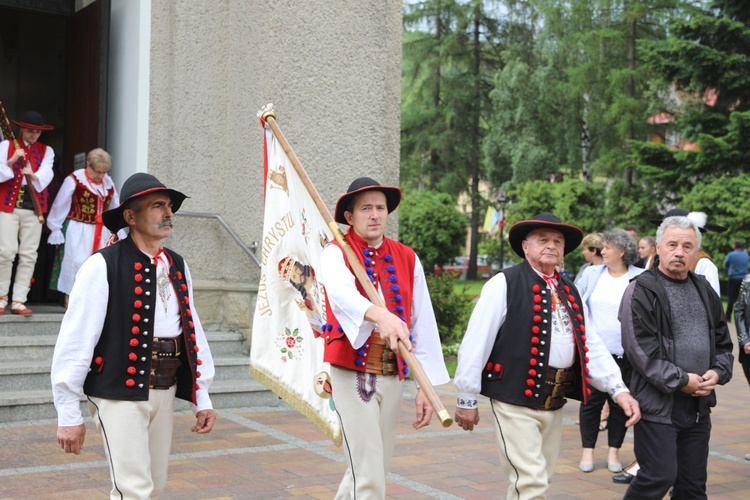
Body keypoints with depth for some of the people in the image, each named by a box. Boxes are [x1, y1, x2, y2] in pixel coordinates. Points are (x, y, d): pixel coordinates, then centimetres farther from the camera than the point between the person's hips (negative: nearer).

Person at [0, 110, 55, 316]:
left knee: (29, 255, -1)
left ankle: (18, 301, 4)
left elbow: (47, 174, -6)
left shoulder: (46, 151, 12)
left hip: (34, 207, 2)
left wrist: (34, 176, -27)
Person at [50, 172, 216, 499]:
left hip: (165, 392, 7)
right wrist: (68, 415, -10)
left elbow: (192, 330, 12)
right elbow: (75, 341, -11)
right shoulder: (103, 266, -11)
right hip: (120, 392, -7)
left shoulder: (177, 266, 9)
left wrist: (201, 397, 12)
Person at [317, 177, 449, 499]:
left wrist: (427, 384, -2)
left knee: (376, 467, 16)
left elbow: (424, 321, 3)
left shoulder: (407, 258, 7)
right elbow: (341, 293, -29)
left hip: (393, 374, 5)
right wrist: (381, 315, -49)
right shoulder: (336, 253, -6)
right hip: (353, 373, -5)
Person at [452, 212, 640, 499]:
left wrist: (618, 389, -2)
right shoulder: (505, 284, -7)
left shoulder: (569, 293, 15)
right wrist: (467, 398, -8)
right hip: (515, 401, -7)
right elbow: (476, 343, -9)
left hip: (554, 403, 7)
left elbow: (591, 346, 10)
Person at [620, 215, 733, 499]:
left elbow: (723, 342, 18)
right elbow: (640, 350, -16)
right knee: (659, 477, -7)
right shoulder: (642, 291, -8)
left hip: (699, 406, 7)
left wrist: (718, 373, -1)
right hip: (657, 404, -6)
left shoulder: (704, 291, 14)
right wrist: (681, 381, -15)